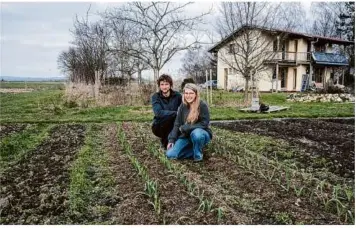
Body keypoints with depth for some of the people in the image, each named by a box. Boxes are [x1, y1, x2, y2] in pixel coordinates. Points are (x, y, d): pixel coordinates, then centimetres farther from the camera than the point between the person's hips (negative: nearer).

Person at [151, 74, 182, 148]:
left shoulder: (177, 95, -5)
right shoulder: (155, 97, -12)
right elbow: (159, 113, -26)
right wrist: (175, 113, -32)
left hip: (175, 126, 2)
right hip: (159, 127, -2)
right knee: (168, 117, -32)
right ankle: (164, 141, -8)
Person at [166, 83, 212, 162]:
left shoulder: (202, 105, -16)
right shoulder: (183, 106, -1)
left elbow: (204, 124, -18)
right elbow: (177, 124, 1)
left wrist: (185, 128, -19)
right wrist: (171, 139, -8)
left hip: (201, 134, -4)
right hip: (186, 136, 5)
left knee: (196, 133, -41)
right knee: (170, 155, -12)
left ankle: (198, 154, -11)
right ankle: (194, 149, 7)